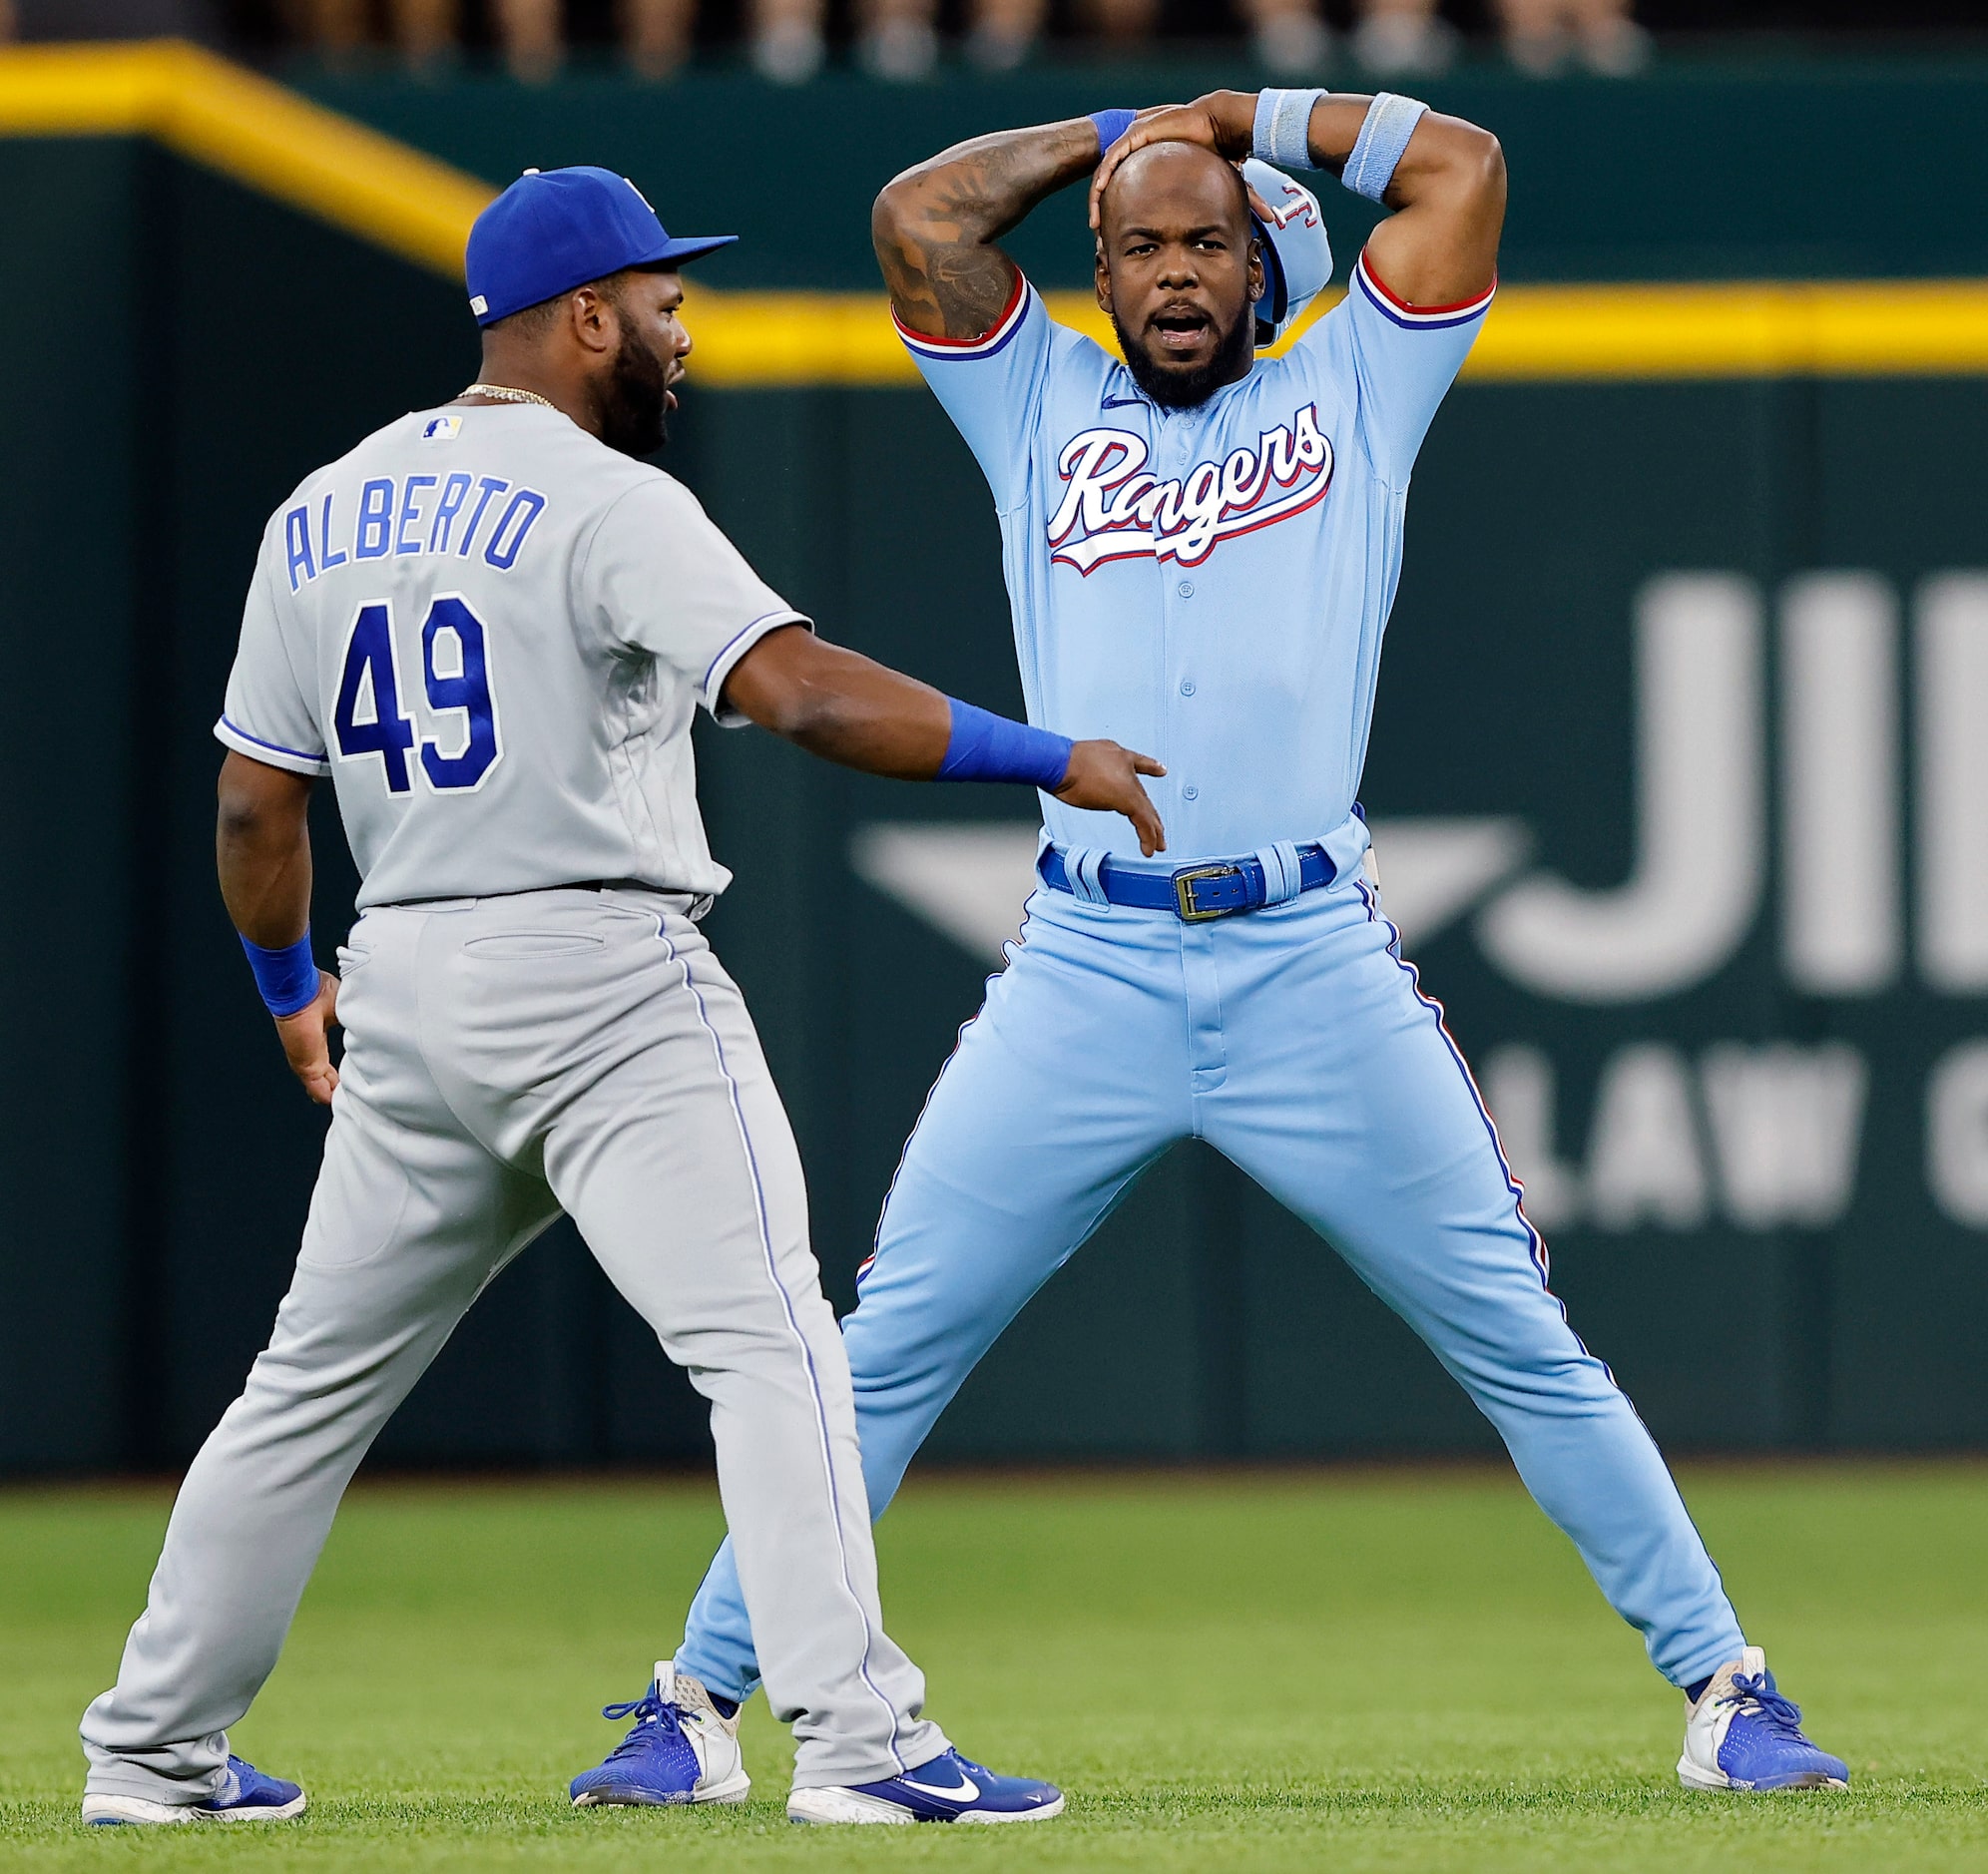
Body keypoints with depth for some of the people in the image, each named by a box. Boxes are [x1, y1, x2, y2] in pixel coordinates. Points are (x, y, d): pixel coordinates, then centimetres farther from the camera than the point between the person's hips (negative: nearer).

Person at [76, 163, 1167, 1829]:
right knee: (767, 1344, -10)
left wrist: (291, 988, 30)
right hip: (604, 984, -7)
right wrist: (1051, 761, -21)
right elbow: (800, 689, -23)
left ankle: (153, 1750, 23)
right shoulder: (603, 504, -11)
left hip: (405, 995, 7)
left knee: (320, 1377, 17)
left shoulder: (320, 517, 11)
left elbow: (254, 804, 14)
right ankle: (859, 1738, -21)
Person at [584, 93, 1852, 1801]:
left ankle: (1722, 1688, 5)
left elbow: (1462, 163, 11)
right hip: (1084, 972, 1)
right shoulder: (1044, 408, 18)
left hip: (1318, 971, -1)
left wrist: (1238, 116, 20)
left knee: (1524, 1347, 0)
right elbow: (917, 215, 8)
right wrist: (1124, 130, 17)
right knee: (884, 1354, -1)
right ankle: (704, 1692, 7)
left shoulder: (1348, 393, 15)